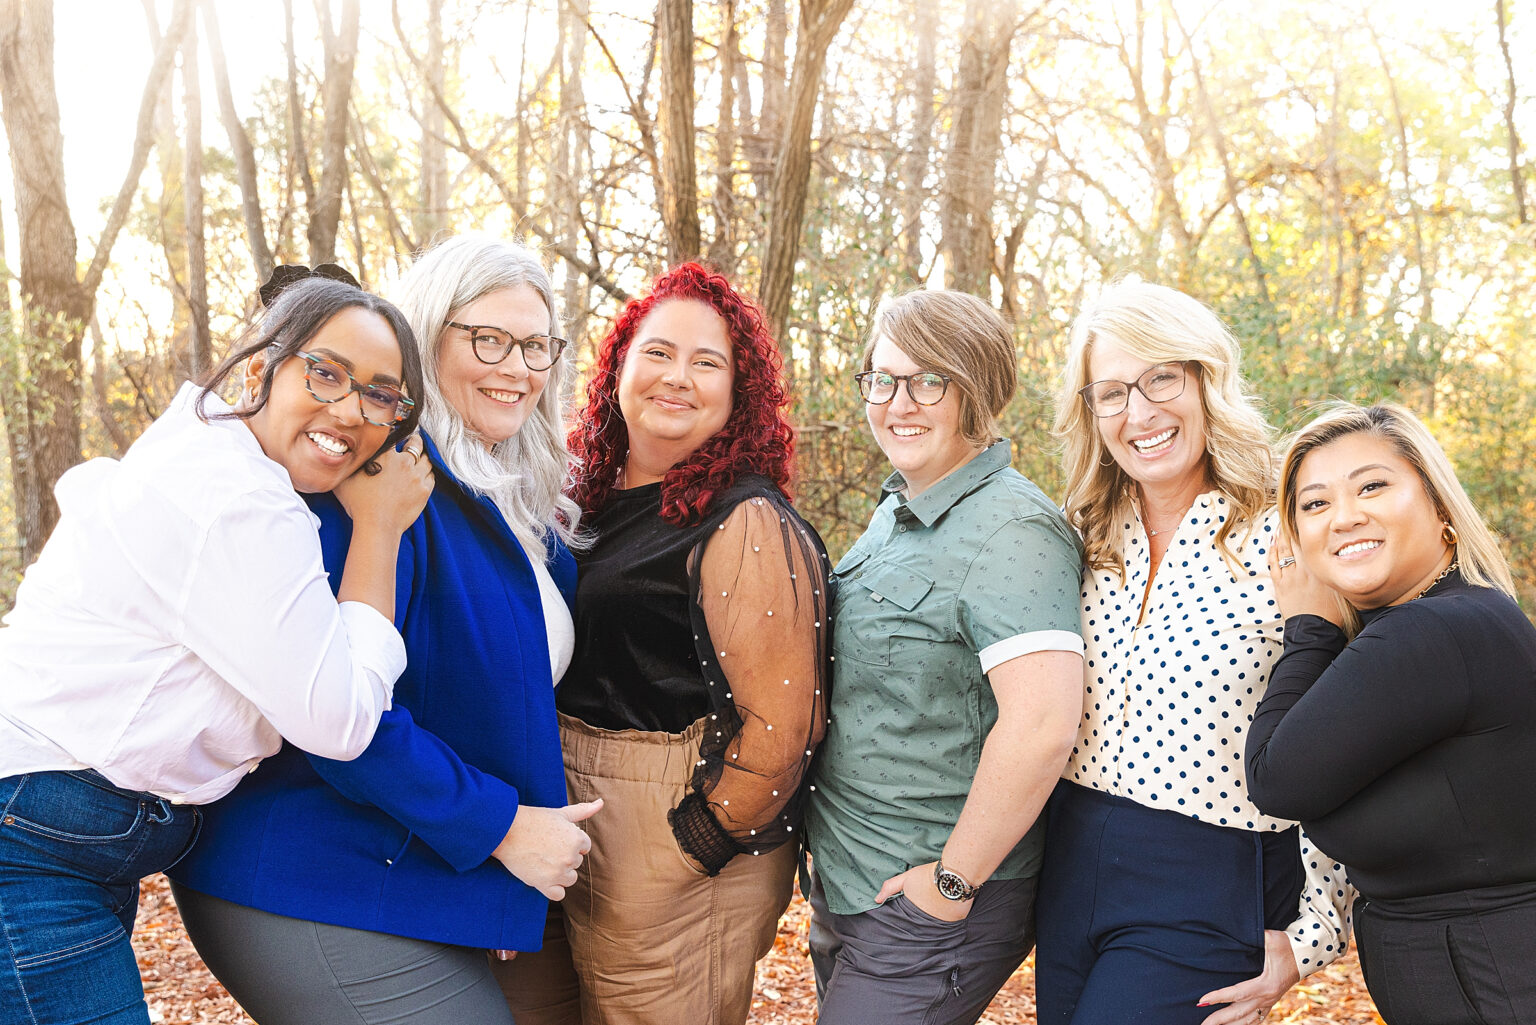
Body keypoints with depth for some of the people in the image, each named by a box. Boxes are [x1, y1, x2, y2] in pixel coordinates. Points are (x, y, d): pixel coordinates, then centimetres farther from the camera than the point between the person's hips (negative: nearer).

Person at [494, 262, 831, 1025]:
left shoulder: (750, 525, -15)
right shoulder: (594, 499, 8)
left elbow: (782, 724, -18)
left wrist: (692, 853, -13)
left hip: (675, 857, -7)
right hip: (565, 832, 7)